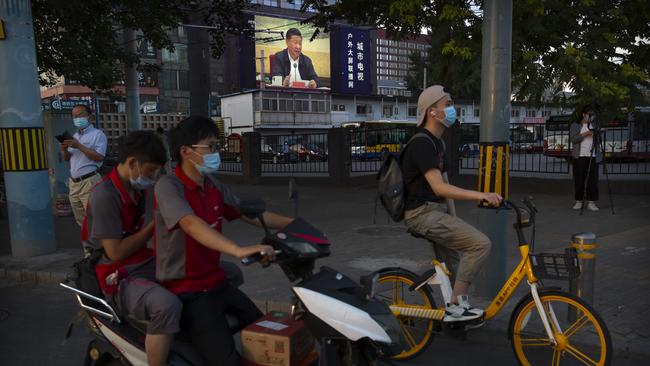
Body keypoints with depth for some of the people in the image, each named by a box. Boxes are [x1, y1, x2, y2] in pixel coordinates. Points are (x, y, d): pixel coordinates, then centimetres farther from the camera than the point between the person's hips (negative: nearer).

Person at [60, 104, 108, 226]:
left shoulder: (97, 134, -6)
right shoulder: (75, 136, 18)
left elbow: (99, 157, -17)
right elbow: (67, 158, 21)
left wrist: (79, 146, -19)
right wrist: (64, 150, -1)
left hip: (89, 181, -8)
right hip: (73, 182, 8)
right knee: (81, 219, 14)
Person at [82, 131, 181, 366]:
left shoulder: (136, 188, 9)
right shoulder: (105, 195, -19)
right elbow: (115, 252, -20)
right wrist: (154, 226, -13)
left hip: (147, 264, 9)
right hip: (120, 278, -9)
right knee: (167, 305, -41)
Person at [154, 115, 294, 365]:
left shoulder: (213, 185, 7)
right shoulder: (168, 186, -17)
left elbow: (250, 214, 11)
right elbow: (191, 224, -35)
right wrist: (239, 250, -49)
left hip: (217, 283, 8)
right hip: (186, 291, -8)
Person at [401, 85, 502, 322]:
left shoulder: (437, 143, 16)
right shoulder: (422, 143, -16)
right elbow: (439, 187, -26)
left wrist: (454, 220, 8)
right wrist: (480, 195, -33)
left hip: (436, 211, 10)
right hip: (423, 213, -10)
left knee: (454, 265, 16)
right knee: (481, 244, -18)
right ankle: (455, 306, -8)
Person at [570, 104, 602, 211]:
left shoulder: (594, 125, 12)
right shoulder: (575, 125, 3)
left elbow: (597, 140, 15)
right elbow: (573, 139, -10)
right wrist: (585, 134, -20)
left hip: (593, 156, 2)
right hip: (579, 156, -2)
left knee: (592, 179, -1)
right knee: (579, 179, 1)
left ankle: (591, 202, 1)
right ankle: (578, 201, 10)